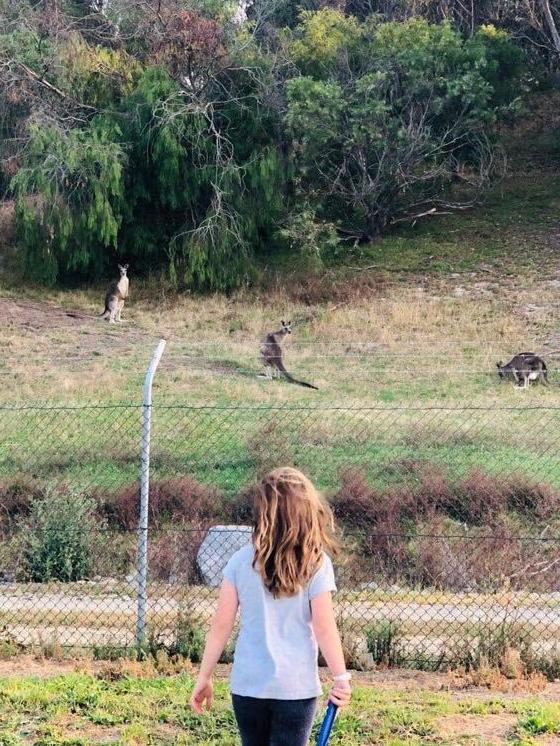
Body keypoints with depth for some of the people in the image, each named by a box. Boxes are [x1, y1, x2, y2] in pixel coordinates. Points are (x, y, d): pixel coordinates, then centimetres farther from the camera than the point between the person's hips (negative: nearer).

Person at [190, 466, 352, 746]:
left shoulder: (241, 561, -2)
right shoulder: (316, 563, -7)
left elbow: (221, 625, -1)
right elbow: (324, 628, -10)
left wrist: (204, 677, 7)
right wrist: (341, 678, -1)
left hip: (248, 684, 2)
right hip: (296, 686, -2)